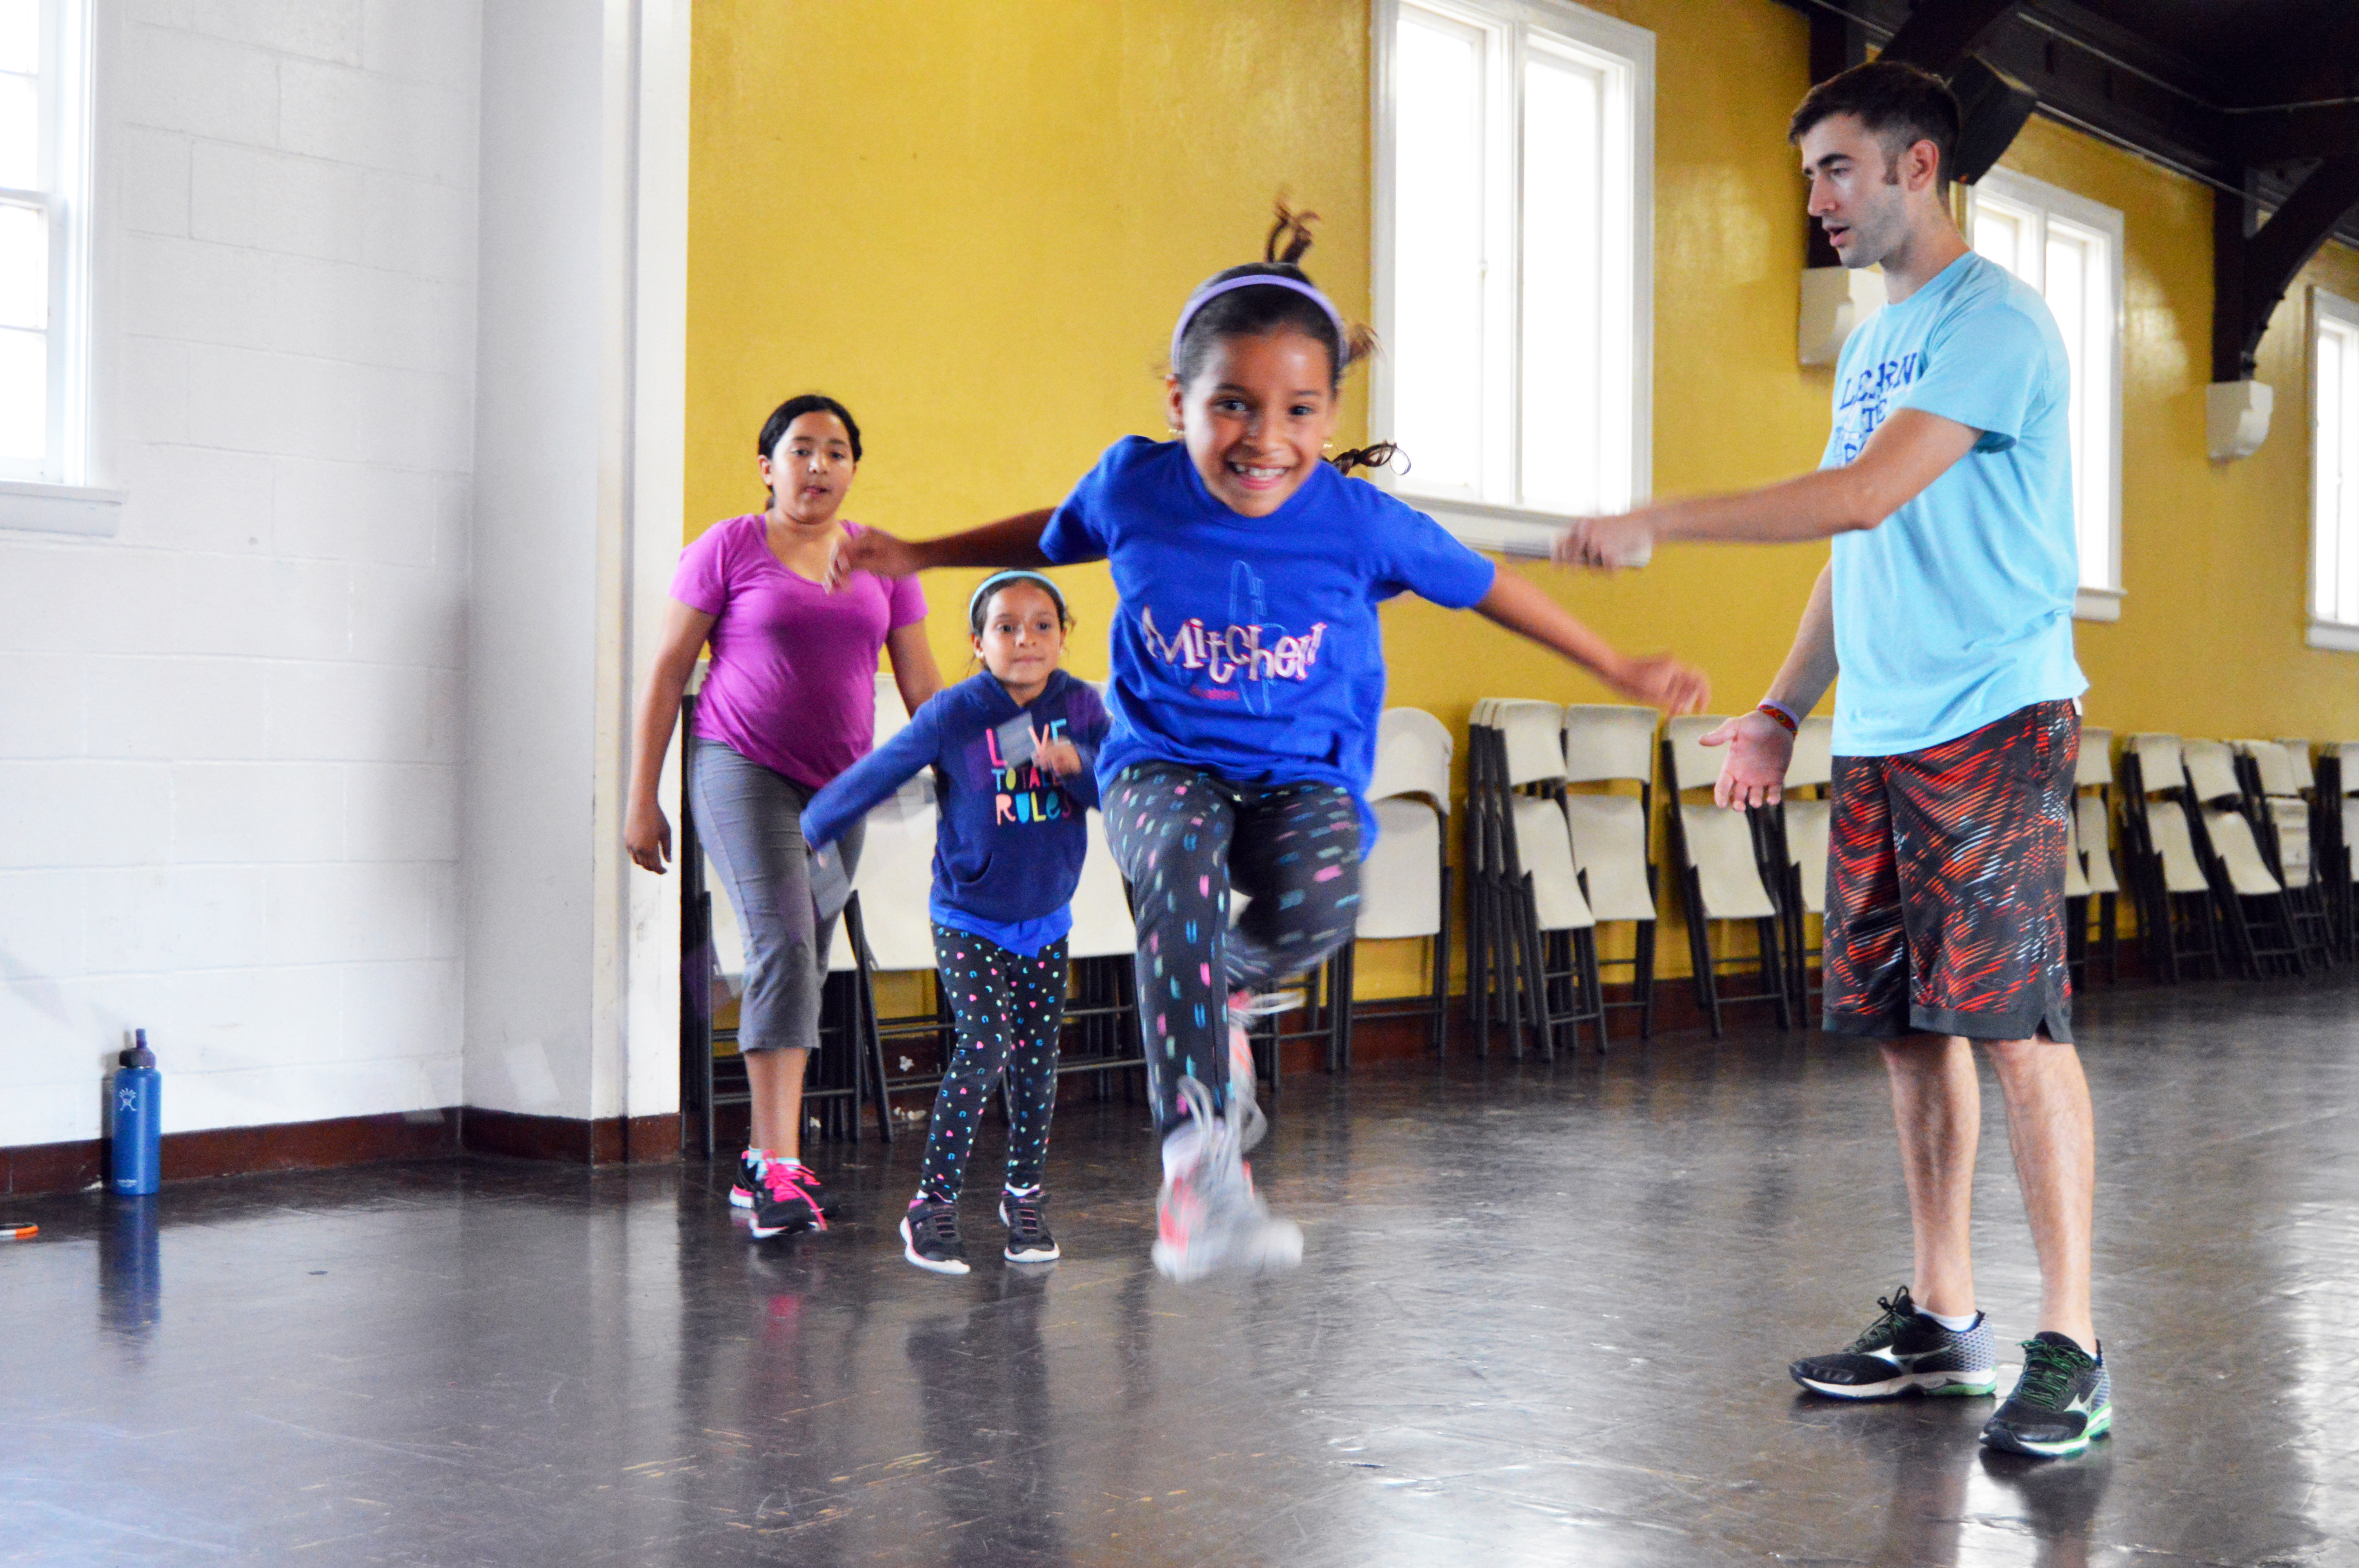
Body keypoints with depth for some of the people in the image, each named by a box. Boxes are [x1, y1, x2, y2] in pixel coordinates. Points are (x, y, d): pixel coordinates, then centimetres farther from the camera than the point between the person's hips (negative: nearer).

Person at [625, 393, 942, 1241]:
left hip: (839, 784, 5)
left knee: (805, 970, 8)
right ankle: (781, 1169, -21)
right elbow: (666, 674, 1)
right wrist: (642, 799, -2)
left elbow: (923, 685, 12)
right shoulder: (729, 548, 0)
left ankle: (761, 1161, 20)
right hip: (741, 768, -5)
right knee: (782, 943, -19)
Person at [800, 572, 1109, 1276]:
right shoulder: (954, 715, -15)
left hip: (1046, 920, 4)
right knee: (985, 1047, -16)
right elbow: (874, 775, -6)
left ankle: (1024, 1195, 27)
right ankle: (932, 1205, -5)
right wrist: (805, 836, 3)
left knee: (1037, 1057, 7)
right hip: (969, 920, -4)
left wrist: (1077, 763, -28)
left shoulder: (1081, 706, -4)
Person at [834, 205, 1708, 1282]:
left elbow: (1484, 587, 5)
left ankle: (1219, 993, 7)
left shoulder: (1361, 523, -11)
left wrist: (1622, 673, 13)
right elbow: (1052, 535, 17)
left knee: (1317, 906, -33)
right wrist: (918, 558, 22)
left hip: (1303, 776, 0)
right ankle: (1197, 1155, -43)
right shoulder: (1134, 484, -7)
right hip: (1162, 763, 0)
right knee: (1180, 861, -36)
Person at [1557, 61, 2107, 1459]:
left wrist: (1658, 524, -17)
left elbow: (1865, 499, -20)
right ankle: (1942, 1321, 16)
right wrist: (1784, 710, 17)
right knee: (1912, 1026, 9)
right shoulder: (1874, 342, 20)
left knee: (2019, 1022, -10)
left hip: (1992, 722, -9)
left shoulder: (1993, 322, -8)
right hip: (1877, 738, 9)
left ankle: (2071, 1352, -6)